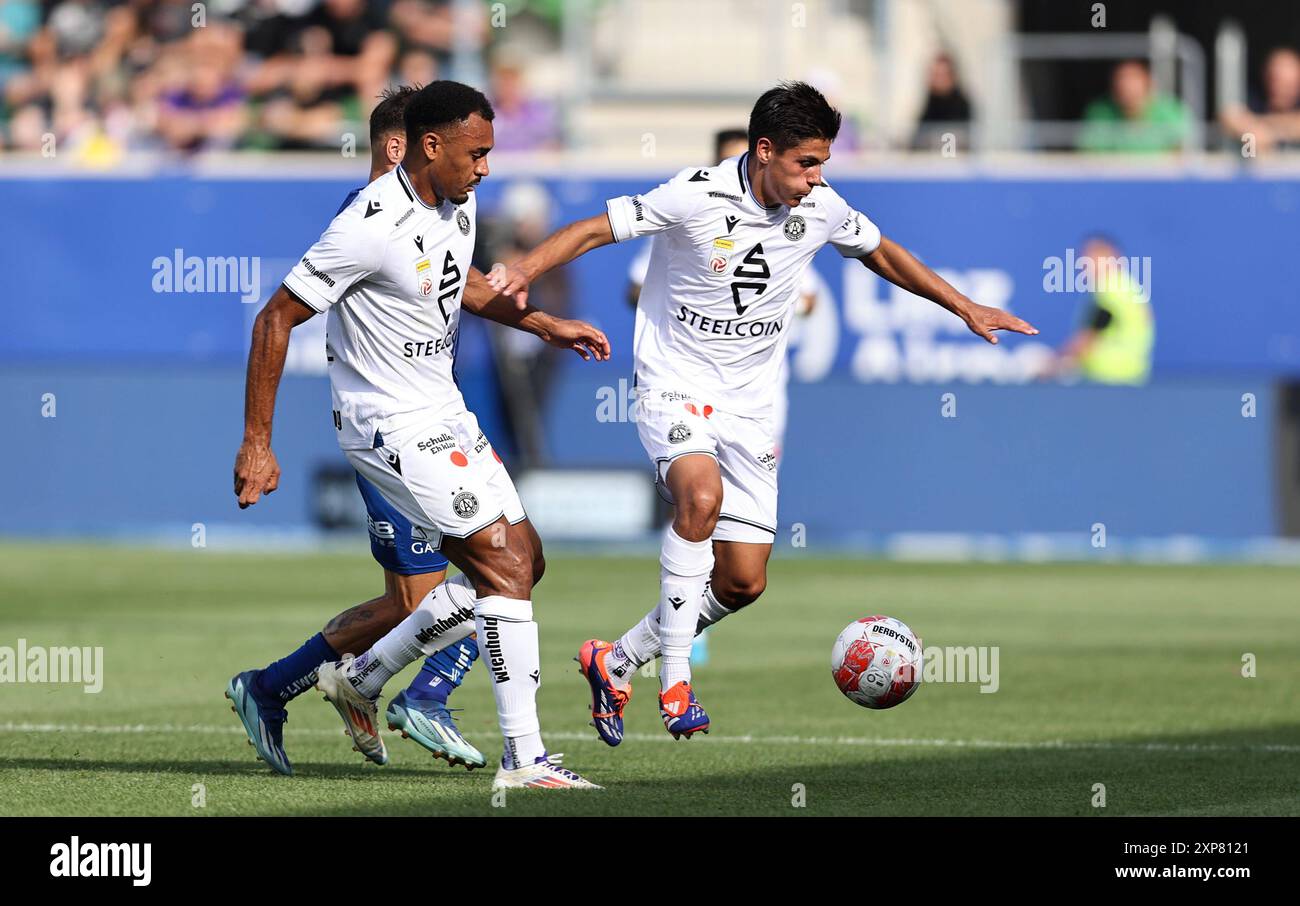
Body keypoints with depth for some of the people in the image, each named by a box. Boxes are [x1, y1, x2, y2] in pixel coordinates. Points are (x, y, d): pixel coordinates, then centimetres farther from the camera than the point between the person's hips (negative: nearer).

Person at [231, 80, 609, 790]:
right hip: (391, 425, -10)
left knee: (522, 562, 12)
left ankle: (359, 677, 20)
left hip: (444, 413, 10)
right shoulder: (374, 227, -25)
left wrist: (542, 324, 14)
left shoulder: (457, 203, 2)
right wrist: (256, 444, -19)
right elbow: (276, 319, -20)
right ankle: (523, 758, -11)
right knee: (506, 564, -14)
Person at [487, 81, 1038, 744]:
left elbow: (881, 254, 17)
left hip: (747, 404, 6)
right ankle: (675, 682, -26)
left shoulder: (820, 210, -3)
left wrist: (965, 308, 18)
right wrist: (523, 272, -32)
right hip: (676, 385, -6)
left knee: (743, 581, 0)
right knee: (702, 495, -35)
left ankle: (616, 663, 21)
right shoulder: (697, 197, -18)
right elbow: (594, 229, -15)